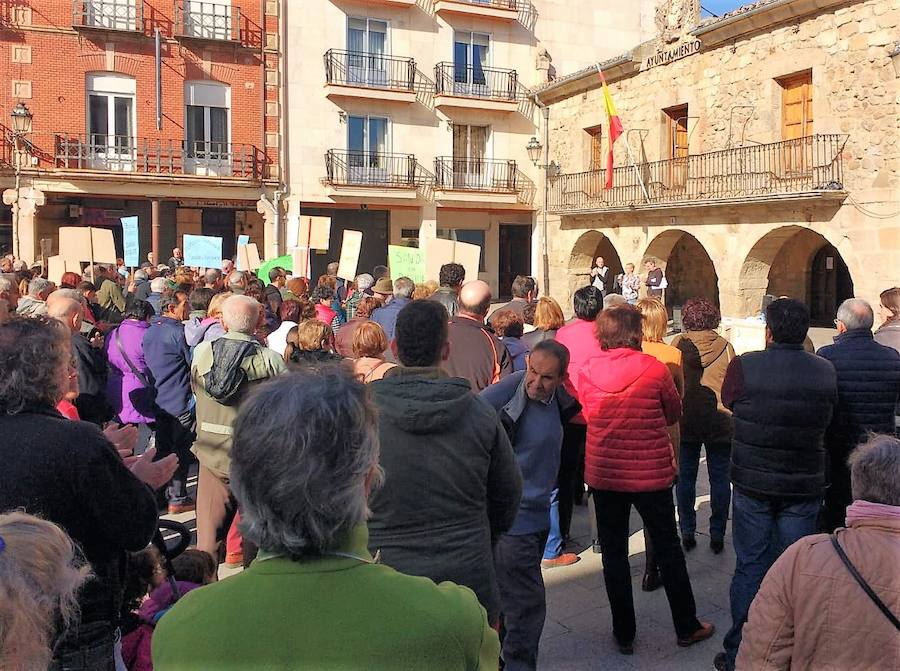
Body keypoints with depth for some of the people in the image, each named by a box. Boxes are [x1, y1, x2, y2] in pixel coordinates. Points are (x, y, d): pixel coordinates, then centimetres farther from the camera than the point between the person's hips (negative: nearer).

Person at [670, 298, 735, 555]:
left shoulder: (678, 344, -5)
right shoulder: (725, 346, -3)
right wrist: (731, 414, 12)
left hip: (686, 420, 0)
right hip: (719, 421, 0)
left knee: (685, 477, 10)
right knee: (720, 478, 9)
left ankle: (687, 533, 14)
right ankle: (717, 536, 12)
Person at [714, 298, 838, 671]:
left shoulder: (744, 367, -15)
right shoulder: (826, 372, -6)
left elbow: (728, 402, 4)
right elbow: (827, 419, 9)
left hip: (752, 484, -1)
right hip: (805, 486, 2)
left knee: (750, 567, 9)